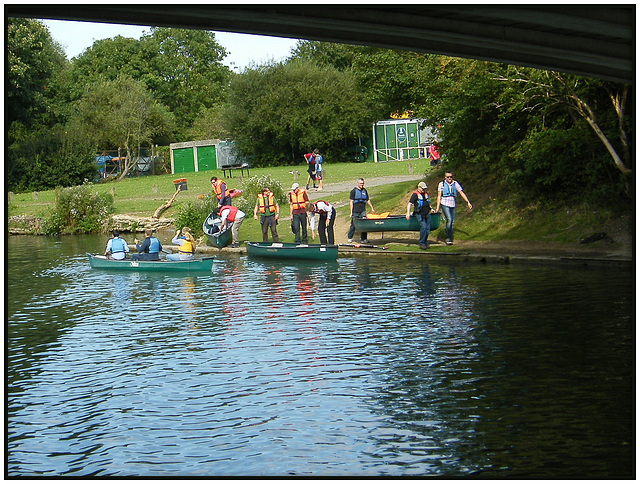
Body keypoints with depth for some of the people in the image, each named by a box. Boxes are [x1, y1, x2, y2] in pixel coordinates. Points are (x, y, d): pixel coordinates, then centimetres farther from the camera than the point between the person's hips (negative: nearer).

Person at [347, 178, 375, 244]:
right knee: (353, 225, 4)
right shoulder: (353, 191, -3)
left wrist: (372, 208, 22)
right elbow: (351, 202, -6)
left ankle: (363, 239, 4)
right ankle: (350, 237, 21)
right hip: (355, 211, -4)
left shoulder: (364, 191, 13)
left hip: (363, 211, 4)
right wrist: (351, 212, -11)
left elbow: (368, 200, 24)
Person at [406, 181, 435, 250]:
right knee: (424, 227, -18)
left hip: (427, 214, 7)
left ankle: (425, 242, 18)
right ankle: (422, 244, -11)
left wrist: (430, 209, 25)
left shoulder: (426, 194, 15)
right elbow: (410, 204, -13)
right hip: (419, 214, -7)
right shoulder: (415, 194, -7)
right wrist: (408, 213, -23)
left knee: (428, 228, 4)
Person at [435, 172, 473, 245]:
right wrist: (437, 208, -5)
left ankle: (450, 238, 15)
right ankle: (448, 238, -12)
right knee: (449, 220, -20)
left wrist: (468, 202, -3)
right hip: (445, 204, -4)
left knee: (452, 222, 4)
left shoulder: (455, 184, 6)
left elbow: (461, 193, 5)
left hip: (452, 205, 4)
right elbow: (439, 196, -1)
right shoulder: (441, 184, 0)